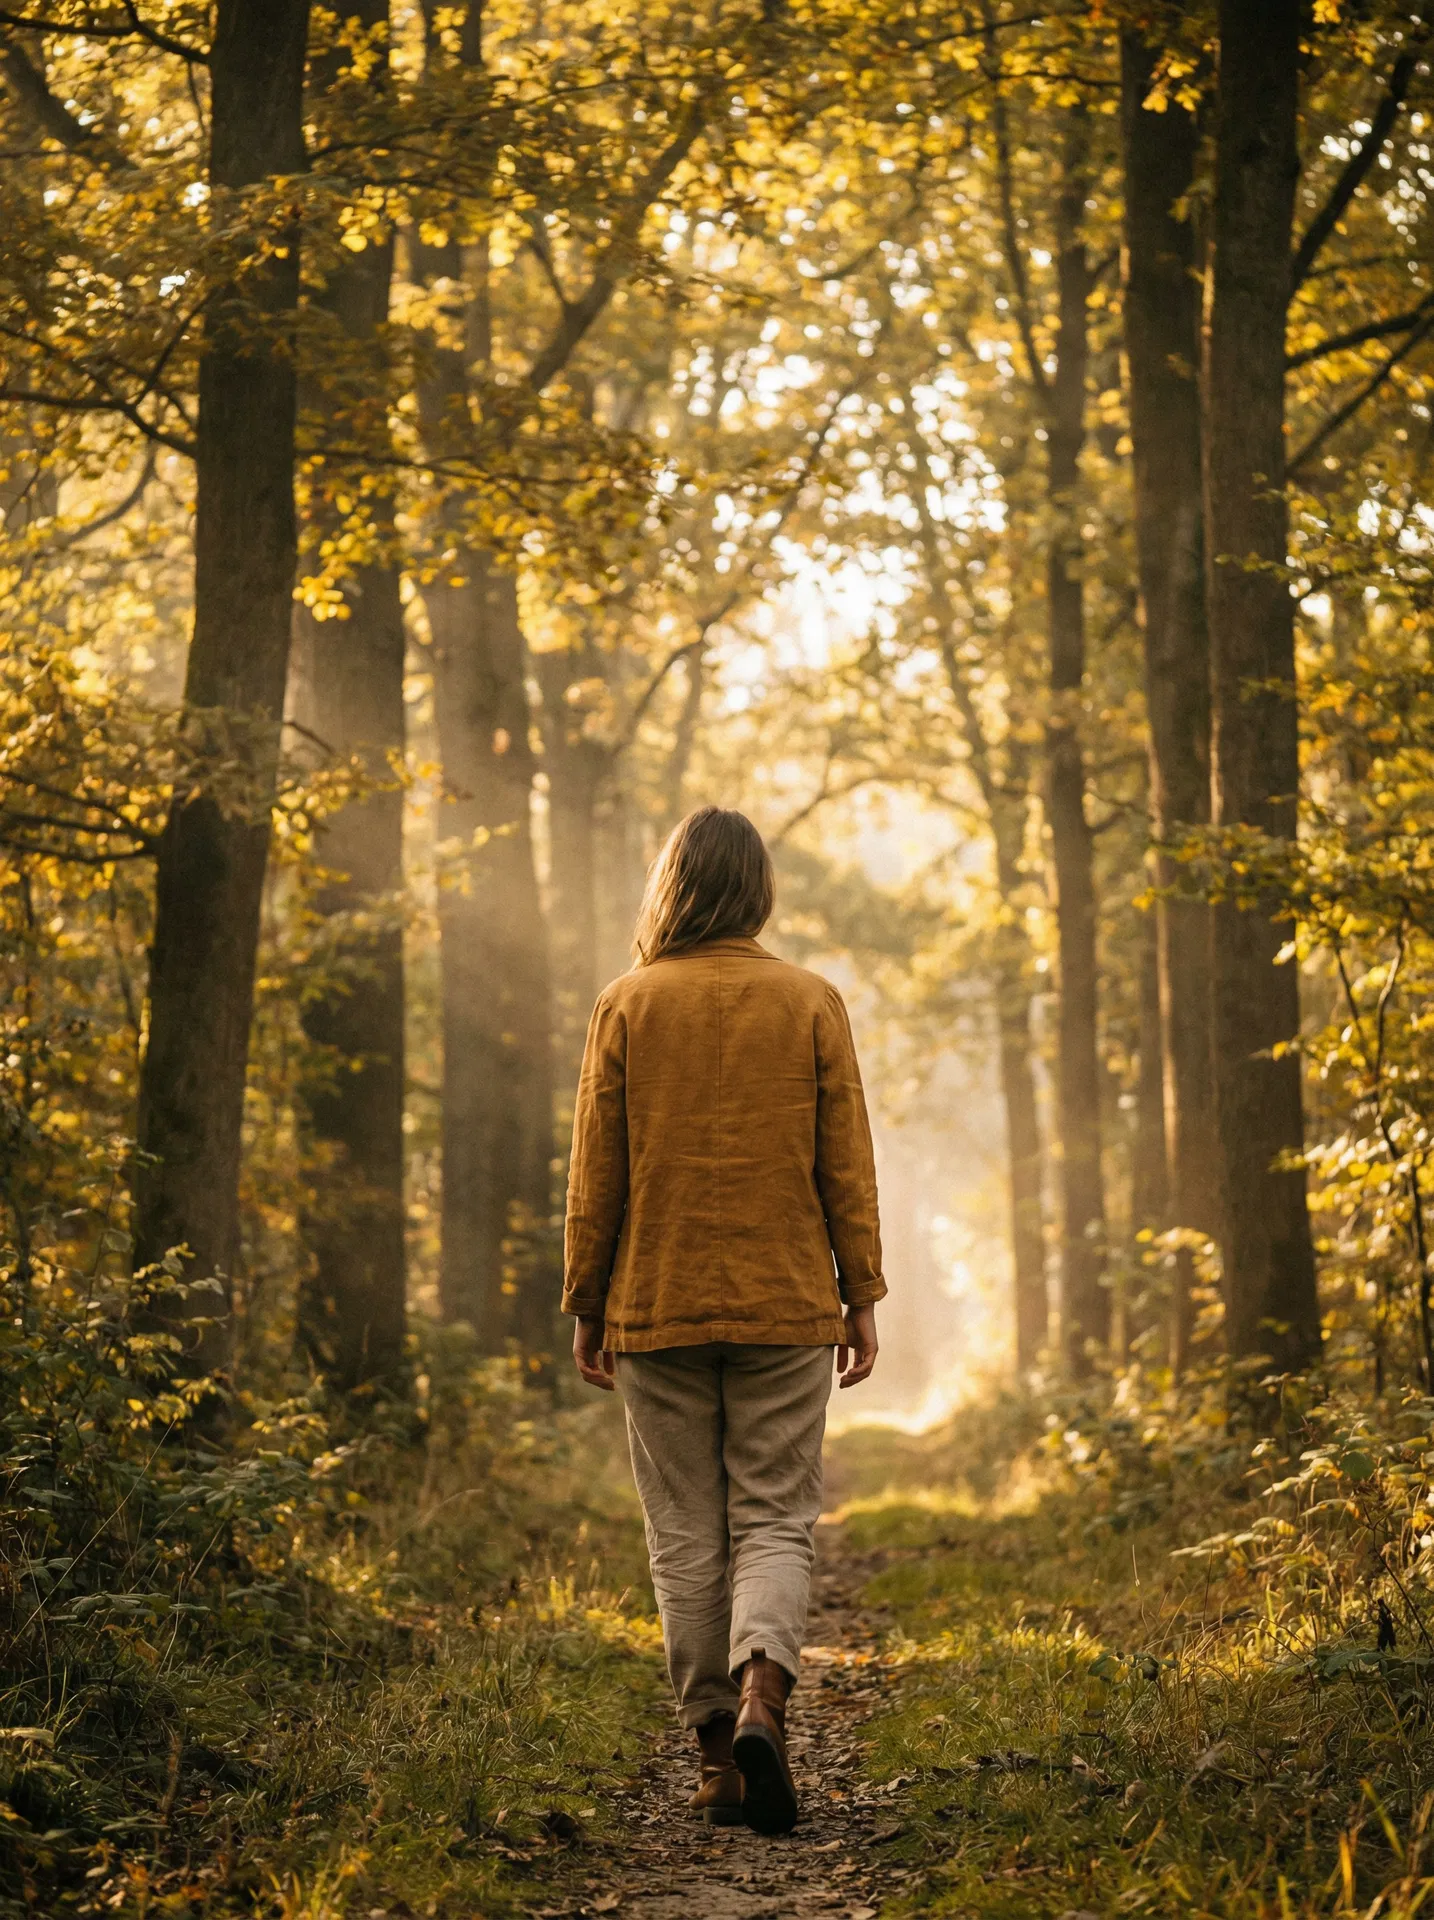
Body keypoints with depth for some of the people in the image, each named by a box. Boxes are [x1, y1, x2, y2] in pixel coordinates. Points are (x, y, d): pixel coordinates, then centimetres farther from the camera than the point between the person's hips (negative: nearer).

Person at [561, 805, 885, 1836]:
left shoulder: (629, 1006, 0)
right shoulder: (812, 1003, 0)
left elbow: (596, 1174, 1)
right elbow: (847, 1166, 1)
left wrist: (586, 1306, 9)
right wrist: (862, 1295, 7)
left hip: (656, 1313, 0)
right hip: (785, 1310, 0)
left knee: (686, 1534, 7)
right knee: (775, 1519, 4)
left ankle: (719, 1754, 8)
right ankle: (761, 1702, -18)